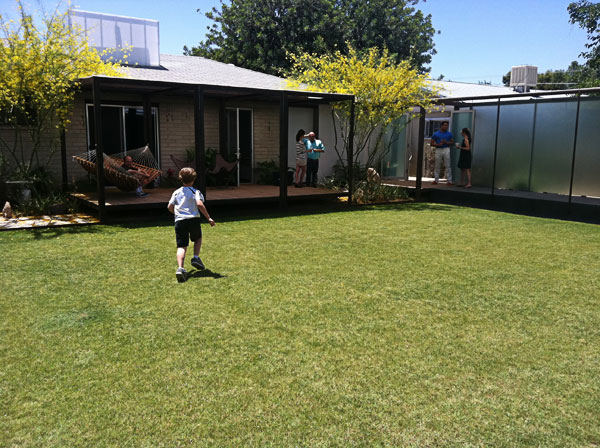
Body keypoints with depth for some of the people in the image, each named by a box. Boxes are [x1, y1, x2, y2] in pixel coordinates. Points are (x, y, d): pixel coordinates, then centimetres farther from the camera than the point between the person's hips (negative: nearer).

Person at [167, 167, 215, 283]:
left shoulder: (176, 192, 14)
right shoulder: (195, 192, 2)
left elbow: (170, 207, 12)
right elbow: (199, 204, -15)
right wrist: (209, 218, -12)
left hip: (179, 221, 2)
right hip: (193, 219, -2)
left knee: (181, 246, -4)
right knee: (198, 238, 27)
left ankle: (180, 268, -23)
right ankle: (196, 257, 11)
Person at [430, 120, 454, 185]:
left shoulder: (449, 134, 8)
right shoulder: (435, 134, 5)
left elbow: (452, 142, 11)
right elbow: (432, 143, 4)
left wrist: (446, 142, -8)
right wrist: (438, 144, -13)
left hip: (446, 149, 0)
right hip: (438, 150, 0)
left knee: (448, 166, -4)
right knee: (437, 166, 3)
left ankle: (449, 180, -3)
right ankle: (436, 180, 12)